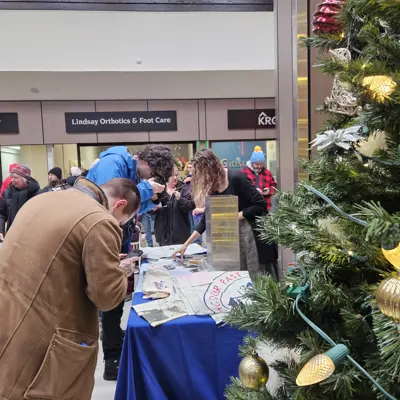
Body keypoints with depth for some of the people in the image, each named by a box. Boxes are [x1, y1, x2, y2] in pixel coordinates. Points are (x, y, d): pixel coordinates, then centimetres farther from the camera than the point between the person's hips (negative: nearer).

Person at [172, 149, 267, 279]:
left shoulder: (236, 178, -16)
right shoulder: (211, 188, 4)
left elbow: (261, 205, -16)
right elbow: (205, 220, 7)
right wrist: (186, 244, 4)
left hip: (250, 233, -6)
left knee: (254, 277, 0)